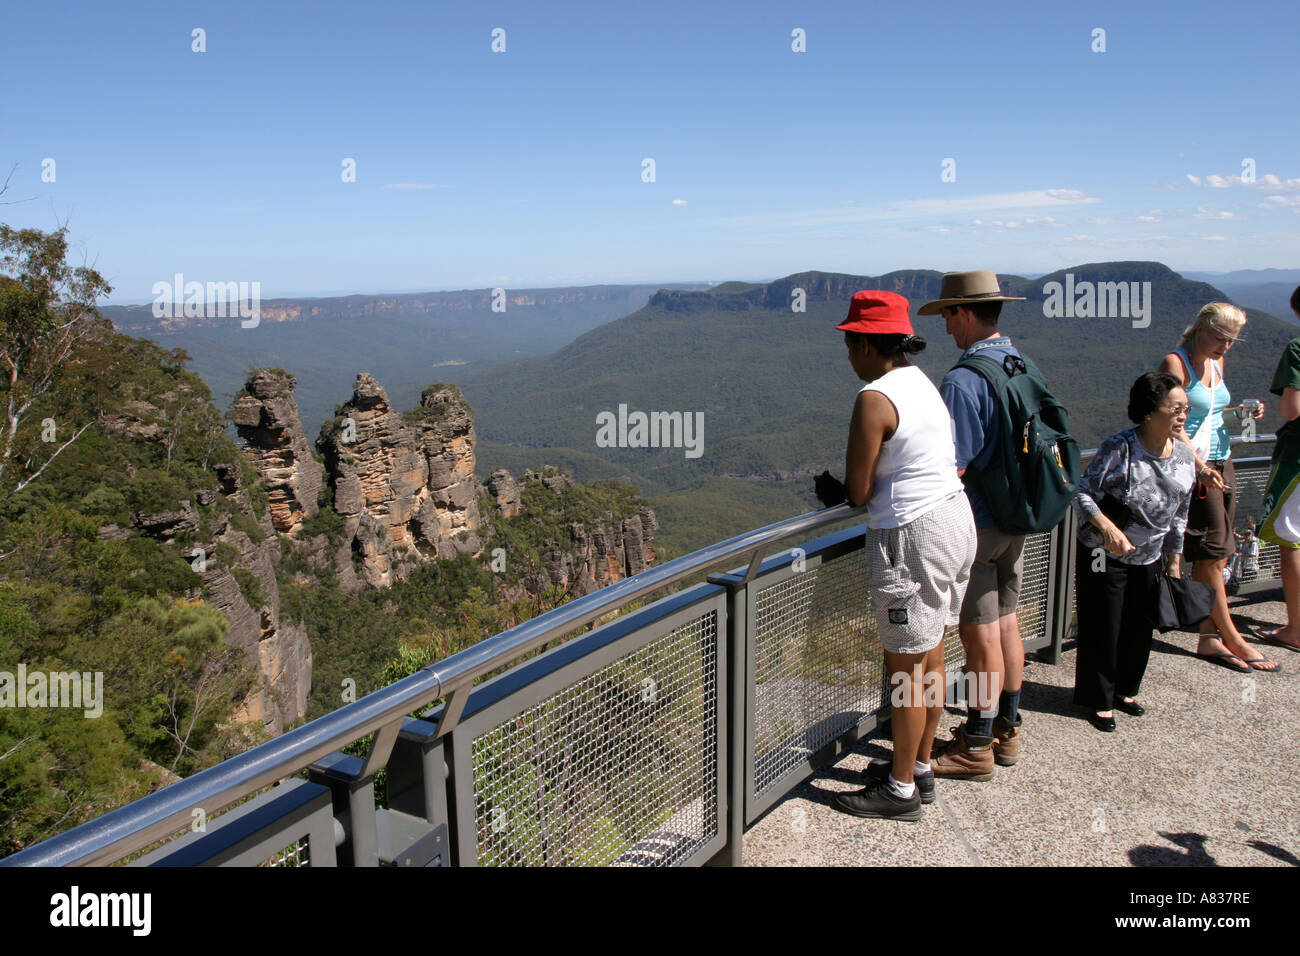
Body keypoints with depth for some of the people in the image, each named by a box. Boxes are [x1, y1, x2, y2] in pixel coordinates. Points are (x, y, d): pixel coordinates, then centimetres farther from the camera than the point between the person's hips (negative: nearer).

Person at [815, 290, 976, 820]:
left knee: (906, 666, 2)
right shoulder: (922, 382, 12)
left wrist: (833, 490, 7)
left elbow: (858, 493, -15)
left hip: (913, 536, -10)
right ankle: (919, 766, 33)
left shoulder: (875, 399, -17)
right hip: (954, 516, 10)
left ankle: (901, 787, 17)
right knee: (929, 655, 18)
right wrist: (846, 489, 8)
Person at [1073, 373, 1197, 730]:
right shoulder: (1119, 449, -21)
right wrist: (1107, 527, -37)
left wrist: (1174, 562, 13)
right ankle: (1098, 700, 20)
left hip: (1148, 557, 6)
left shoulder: (1184, 455, -1)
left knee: (1140, 627, 15)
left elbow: (1179, 515, 10)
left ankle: (1125, 690, 37)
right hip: (1105, 555, -6)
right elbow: (1084, 495, -21)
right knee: (1103, 629, 3)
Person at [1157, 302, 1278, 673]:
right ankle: (1231, 638, 4)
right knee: (1211, 551, -6)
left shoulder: (1217, 363, 14)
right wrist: (1200, 466, -25)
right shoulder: (1175, 363, -10)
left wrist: (1239, 412, 6)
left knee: (1216, 555, 6)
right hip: (1192, 466, -8)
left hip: (1221, 463, 8)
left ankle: (1209, 638, 11)